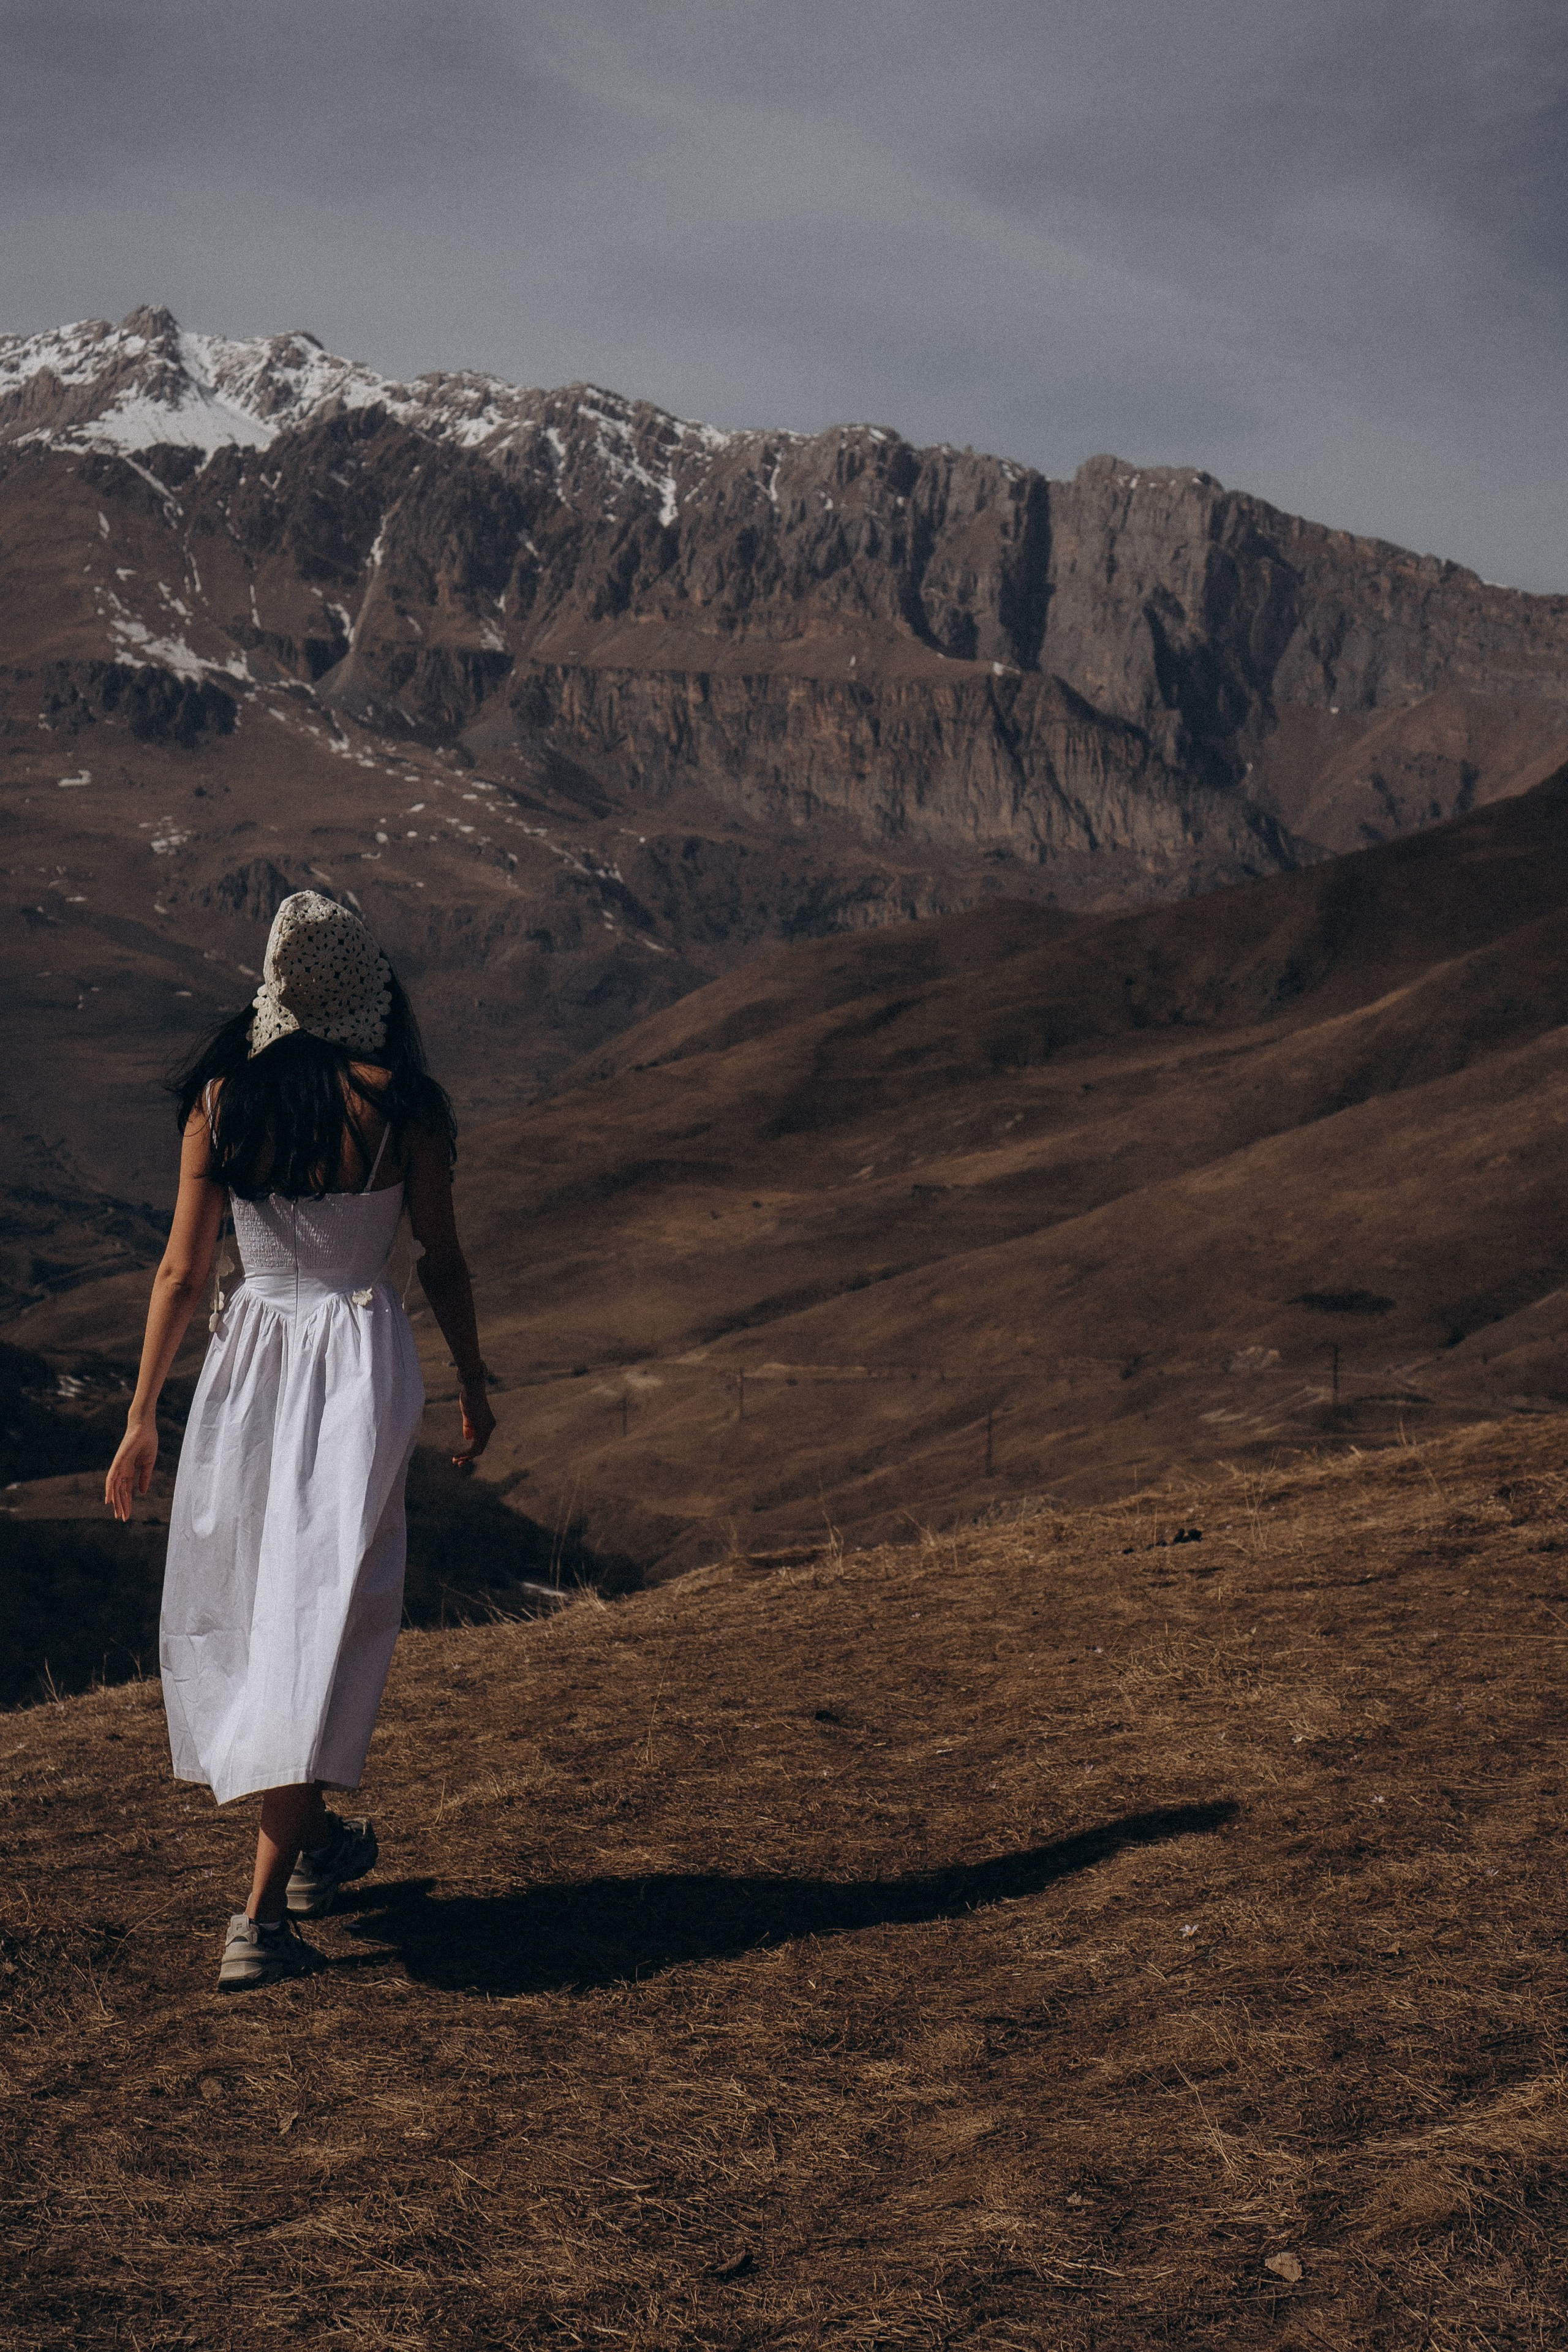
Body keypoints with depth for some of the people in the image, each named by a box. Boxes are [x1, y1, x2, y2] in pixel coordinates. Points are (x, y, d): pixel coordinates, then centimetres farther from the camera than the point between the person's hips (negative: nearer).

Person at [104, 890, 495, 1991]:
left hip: (251, 1355, 3)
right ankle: (262, 1916, -8)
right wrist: (475, 1386, 12)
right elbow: (444, 1263, -2)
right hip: (363, 1359, -2)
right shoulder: (401, 1104, -9)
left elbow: (183, 1271, -2)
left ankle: (315, 1839, 36)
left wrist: (143, 1417, 5)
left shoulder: (221, 1100, -4)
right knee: (321, 1619, -2)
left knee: (245, 1607, 20)